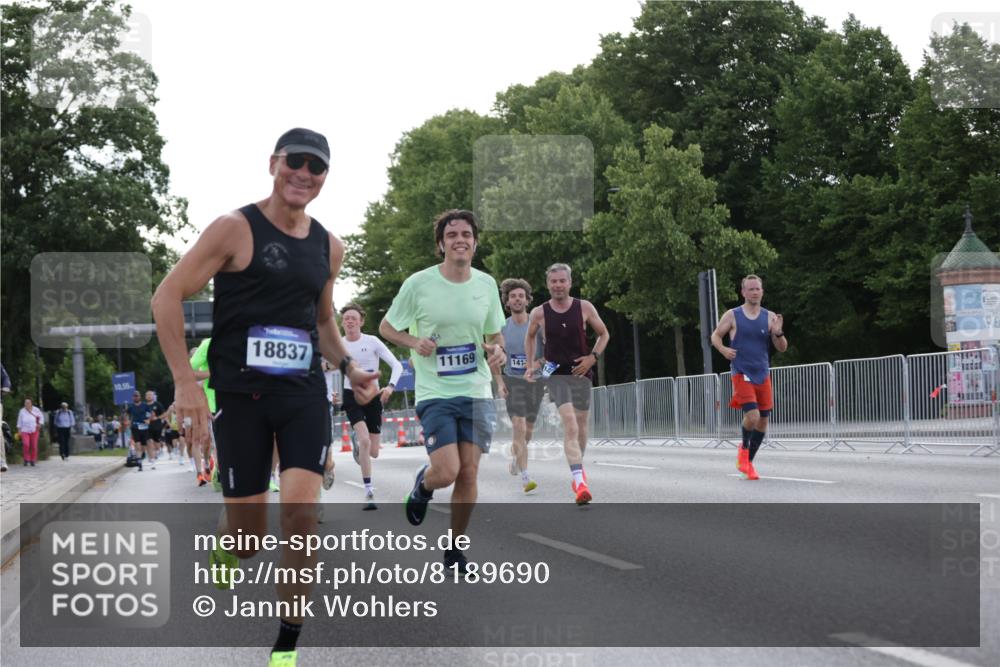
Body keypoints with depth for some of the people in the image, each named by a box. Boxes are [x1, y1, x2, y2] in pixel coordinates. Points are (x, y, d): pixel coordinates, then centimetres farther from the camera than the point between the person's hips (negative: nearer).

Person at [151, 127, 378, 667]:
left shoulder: (328, 247, 10)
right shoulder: (236, 229, -7)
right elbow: (167, 296, -9)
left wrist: (348, 367, 8)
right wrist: (185, 382, -16)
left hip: (304, 393, 3)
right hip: (240, 393, -3)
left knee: (301, 507, -16)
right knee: (248, 535, 0)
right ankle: (224, 544, 41)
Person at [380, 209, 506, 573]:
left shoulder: (486, 284, 5)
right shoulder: (418, 284, -6)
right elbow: (386, 327, 4)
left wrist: (498, 352, -6)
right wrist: (415, 342, -15)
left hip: (477, 393, 3)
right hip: (435, 393, -3)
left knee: (469, 475, 0)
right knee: (447, 472, -15)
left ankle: (455, 548, 19)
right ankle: (422, 485, 23)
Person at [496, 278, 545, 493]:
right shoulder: (502, 327, 1)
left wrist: (538, 362, -18)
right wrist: (500, 383, -4)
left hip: (534, 381, 1)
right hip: (512, 381, -1)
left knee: (528, 431, 13)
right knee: (519, 428, -16)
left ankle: (514, 452, 47)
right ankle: (525, 478, -17)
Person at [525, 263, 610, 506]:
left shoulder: (584, 308, -2)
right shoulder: (539, 313, -3)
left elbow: (604, 334, 9)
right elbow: (530, 337, 17)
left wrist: (593, 357, -5)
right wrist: (531, 364, 8)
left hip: (581, 373, 2)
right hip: (556, 374, -2)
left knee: (580, 426, 13)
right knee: (570, 425, -19)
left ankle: (578, 469, 38)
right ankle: (579, 480, -26)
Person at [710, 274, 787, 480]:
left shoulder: (770, 317, 4)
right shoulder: (732, 316, -2)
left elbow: (782, 348, 5)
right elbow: (715, 336, 9)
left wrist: (778, 333, -16)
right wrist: (723, 349, -12)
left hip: (763, 375, 4)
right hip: (742, 374, -4)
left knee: (763, 421, 6)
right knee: (752, 416, -20)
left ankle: (748, 462, 23)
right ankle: (744, 447, 10)